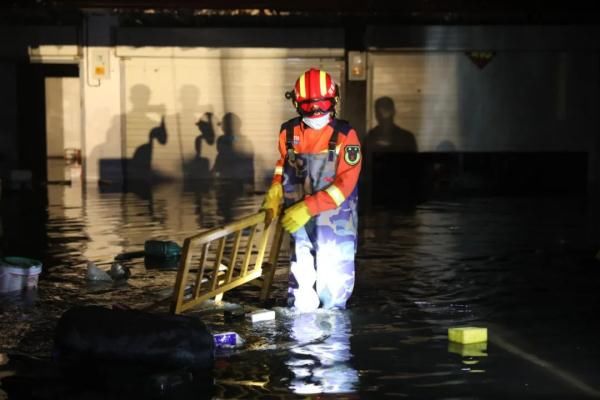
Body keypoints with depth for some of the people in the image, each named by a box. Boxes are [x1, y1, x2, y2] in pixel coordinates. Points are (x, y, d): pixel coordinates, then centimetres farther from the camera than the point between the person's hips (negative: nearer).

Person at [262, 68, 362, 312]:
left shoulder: (345, 136, -13)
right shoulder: (288, 133, -1)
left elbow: (344, 184, -17)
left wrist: (307, 208, -20)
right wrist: (273, 198, 3)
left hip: (336, 222, -3)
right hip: (299, 221, 3)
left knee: (334, 279, 2)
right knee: (301, 276, 8)